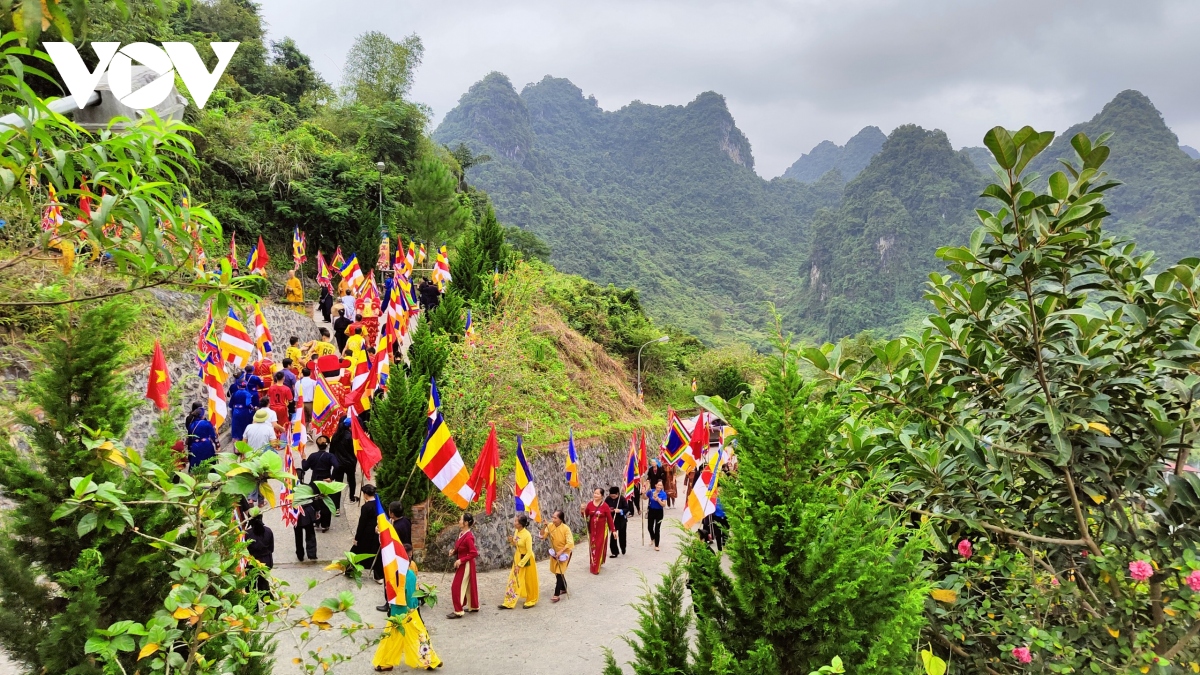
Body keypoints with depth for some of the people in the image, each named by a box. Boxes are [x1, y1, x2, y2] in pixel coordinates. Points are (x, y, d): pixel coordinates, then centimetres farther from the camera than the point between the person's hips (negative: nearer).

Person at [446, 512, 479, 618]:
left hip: (465, 565, -9)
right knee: (469, 585, 20)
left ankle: (458, 611, 2)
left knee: (456, 587, -5)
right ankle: (473, 606, 33)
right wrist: (454, 551, -1)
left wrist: (461, 560, -25)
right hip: (462, 564, 9)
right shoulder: (462, 533, 3)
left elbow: (474, 553, -25)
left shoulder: (468, 537, -26)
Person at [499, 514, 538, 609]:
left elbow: (529, 552, -24)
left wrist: (520, 565, -24)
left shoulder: (527, 535, -26)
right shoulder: (516, 532, -3)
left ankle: (531, 601, 28)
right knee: (513, 580, 8)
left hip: (526, 560, -7)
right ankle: (509, 603, 15)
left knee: (528, 581, 9)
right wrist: (512, 542, -11)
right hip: (517, 558, 7)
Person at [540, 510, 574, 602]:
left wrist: (560, 552, -28)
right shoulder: (550, 526, -10)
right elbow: (542, 536, -10)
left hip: (564, 553, -6)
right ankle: (563, 589, 36)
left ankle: (556, 595, -6)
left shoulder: (566, 528, -25)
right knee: (556, 572, 16)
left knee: (559, 573, -9)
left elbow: (570, 543, -24)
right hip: (555, 552, 6)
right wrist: (544, 526, -24)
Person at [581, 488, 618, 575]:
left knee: (600, 547, 1)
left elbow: (610, 519, -6)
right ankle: (594, 566, 26)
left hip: (602, 530, -3)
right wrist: (582, 511, -20)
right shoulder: (589, 504, -3)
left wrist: (613, 530, -5)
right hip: (592, 529, 3)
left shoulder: (605, 506, -11)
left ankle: (596, 568, 10)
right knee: (593, 547, 10)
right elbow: (585, 516, 1)